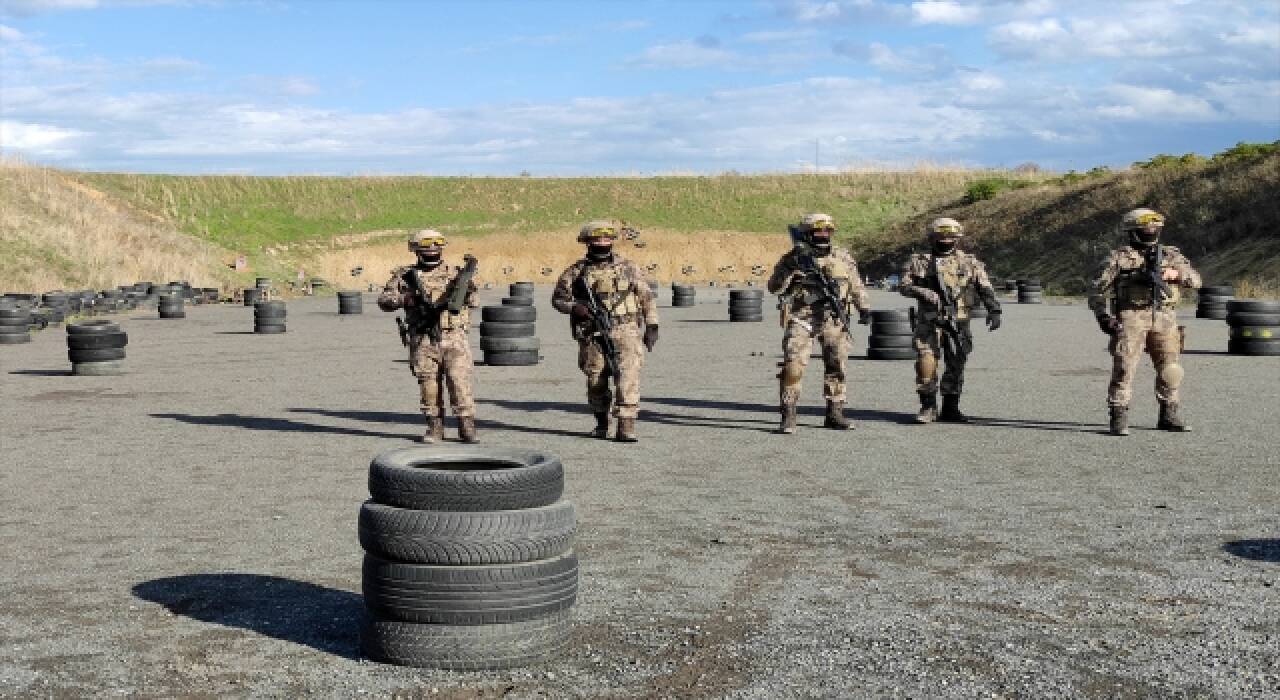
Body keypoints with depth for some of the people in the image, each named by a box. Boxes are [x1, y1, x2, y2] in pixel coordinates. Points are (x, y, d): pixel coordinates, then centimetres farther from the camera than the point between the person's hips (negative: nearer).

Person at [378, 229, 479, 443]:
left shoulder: (454, 273, 8)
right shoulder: (405, 276, 7)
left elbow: (471, 302, 3)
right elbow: (384, 300, 1)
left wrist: (468, 289, -18)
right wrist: (407, 299, -15)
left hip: (453, 338, 0)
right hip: (423, 342, 1)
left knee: (459, 382, -5)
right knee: (429, 385, 4)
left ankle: (467, 425, 3)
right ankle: (435, 427, 14)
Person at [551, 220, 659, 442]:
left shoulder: (629, 268, 8)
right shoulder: (577, 271, 7)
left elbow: (646, 297, 13)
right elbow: (558, 298, 11)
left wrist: (652, 326, 6)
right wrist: (575, 307, -9)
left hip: (625, 330, -1)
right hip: (592, 334, 1)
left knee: (628, 374, -16)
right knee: (596, 379, 7)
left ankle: (626, 424, -18)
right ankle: (601, 422, 26)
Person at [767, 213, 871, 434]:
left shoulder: (843, 259, 10)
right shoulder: (792, 259, 1)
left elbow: (856, 286, 20)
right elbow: (774, 288, -6)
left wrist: (864, 308, 11)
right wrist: (790, 268, -18)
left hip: (833, 319, 3)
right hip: (801, 319, -3)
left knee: (837, 364, 6)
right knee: (793, 364, -14)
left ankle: (835, 412, 18)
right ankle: (788, 415, -10)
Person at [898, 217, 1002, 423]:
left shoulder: (970, 263, 11)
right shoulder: (919, 261, 8)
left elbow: (985, 289, 4)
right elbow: (903, 285, 0)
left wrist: (994, 310, -10)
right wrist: (922, 292, -18)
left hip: (958, 323, 2)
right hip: (929, 323, -2)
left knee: (956, 364, 4)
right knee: (926, 362, -11)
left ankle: (950, 408, 15)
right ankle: (928, 407, 0)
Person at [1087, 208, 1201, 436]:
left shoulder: (1170, 255, 16)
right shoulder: (1119, 258, 7)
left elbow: (1195, 280, 7)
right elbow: (1098, 291, 6)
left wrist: (1175, 273, -13)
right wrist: (1103, 316, -8)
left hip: (1164, 318, 3)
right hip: (1130, 317, -3)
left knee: (1170, 369, 4)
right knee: (1124, 366, -11)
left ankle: (1169, 415, 18)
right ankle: (1119, 417, -7)